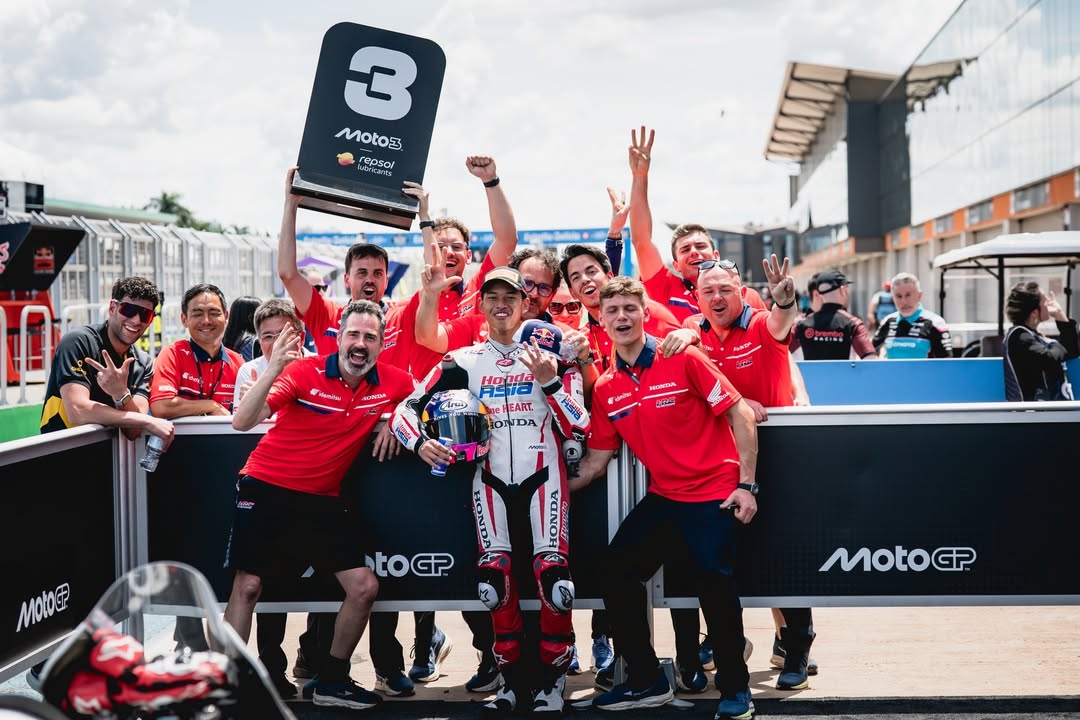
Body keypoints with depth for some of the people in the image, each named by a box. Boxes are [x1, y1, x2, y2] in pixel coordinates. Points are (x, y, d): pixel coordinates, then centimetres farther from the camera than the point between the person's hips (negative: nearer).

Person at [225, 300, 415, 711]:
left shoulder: (391, 382, -3)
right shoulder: (305, 371, -16)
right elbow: (242, 422, -23)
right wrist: (274, 369, -38)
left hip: (322, 500, 4)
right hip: (267, 489, -4)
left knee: (364, 587, 0)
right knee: (247, 586, -6)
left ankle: (331, 680, 18)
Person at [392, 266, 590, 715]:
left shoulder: (552, 352, 4)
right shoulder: (463, 361, 8)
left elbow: (578, 428, -3)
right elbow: (407, 409, 5)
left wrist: (550, 380, -15)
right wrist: (420, 443, -14)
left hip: (542, 475, -2)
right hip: (491, 479, 2)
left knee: (553, 575, -15)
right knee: (494, 577, -6)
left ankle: (553, 677, 2)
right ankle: (513, 677, 11)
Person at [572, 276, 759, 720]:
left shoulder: (682, 359, -11)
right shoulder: (605, 388, 5)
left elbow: (740, 414, -10)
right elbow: (598, 458, 11)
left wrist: (746, 484, -14)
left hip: (713, 493, -6)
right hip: (663, 496, 6)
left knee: (714, 583, -13)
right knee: (618, 571, 1)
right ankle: (647, 682, 17)